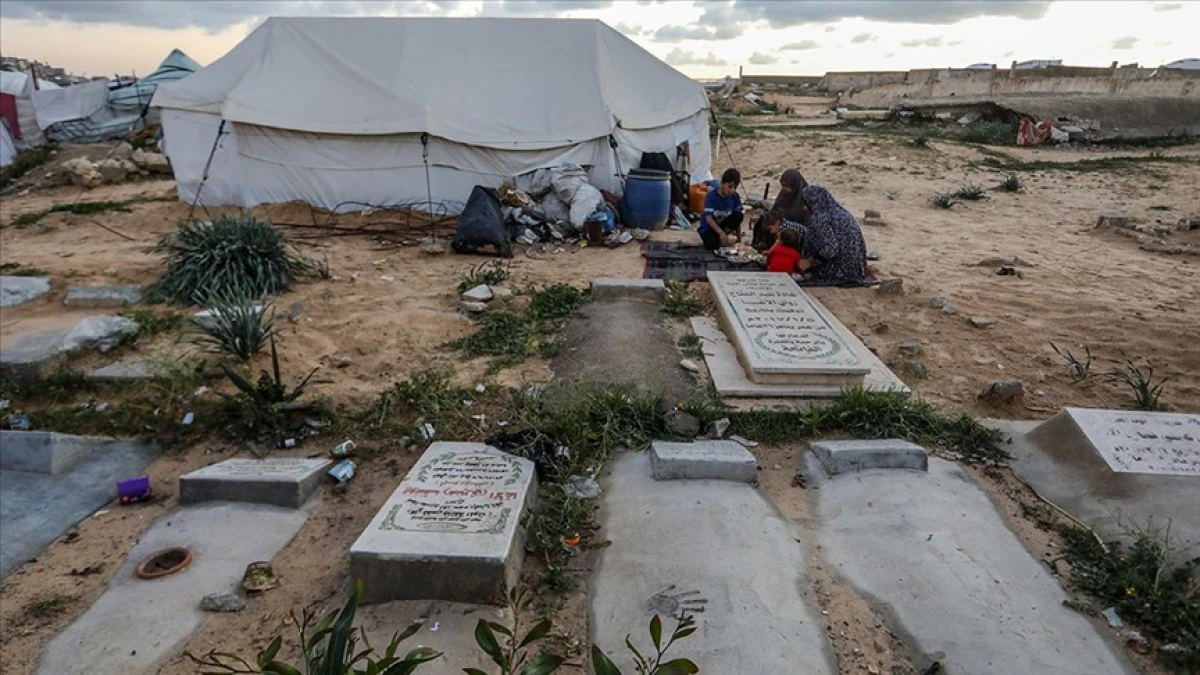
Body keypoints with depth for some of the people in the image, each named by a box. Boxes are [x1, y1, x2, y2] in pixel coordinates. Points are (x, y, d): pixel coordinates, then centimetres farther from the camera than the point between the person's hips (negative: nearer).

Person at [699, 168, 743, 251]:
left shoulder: (735, 196, -7)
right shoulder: (711, 196, -21)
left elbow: (737, 217, 0)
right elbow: (708, 218, -30)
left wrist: (739, 235, -4)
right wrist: (721, 232, -43)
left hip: (723, 224, 4)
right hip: (708, 227, -4)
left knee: (738, 215, -25)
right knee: (712, 244, -36)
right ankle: (718, 239, 0)